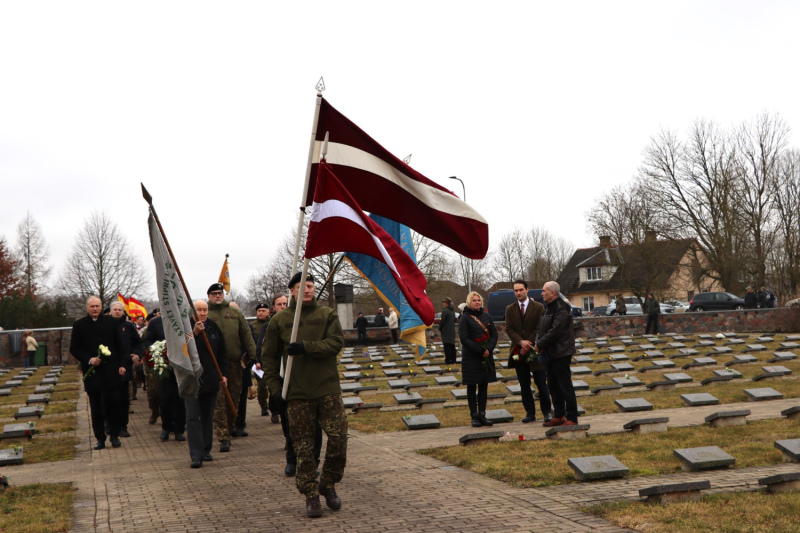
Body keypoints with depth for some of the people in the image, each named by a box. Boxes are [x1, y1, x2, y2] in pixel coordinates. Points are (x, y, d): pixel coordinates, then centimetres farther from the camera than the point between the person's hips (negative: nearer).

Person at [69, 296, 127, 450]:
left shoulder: (110, 322, 8)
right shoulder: (79, 325, 4)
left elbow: (119, 345, 10)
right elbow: (74, 349, 3)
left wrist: (121, 364, 3)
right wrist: (88, 360, -11)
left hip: (110, 371, 0)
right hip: (91, 372, 0)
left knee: (113, 402, -3)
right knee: (96, 407, 5)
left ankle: (114, 435, 9)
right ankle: (100, 438, 12)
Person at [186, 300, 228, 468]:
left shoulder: (214, 329, 9)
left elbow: (222, 354, 13)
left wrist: (223, 374, 7)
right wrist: (194, 333, -29)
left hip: (210, 380, 4)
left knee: (208, 417, 11)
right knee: (193, 417, -7)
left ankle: (206, 451, 21)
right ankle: (196, 455, -7)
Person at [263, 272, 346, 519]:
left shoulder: (327, 315, 6)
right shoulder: (279, 320, 6)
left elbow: (336, 342, -9)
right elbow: (269, 356, 10)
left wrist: (306, 347, -20)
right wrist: (275, 386, 1)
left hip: (328, 389, 0)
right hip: (297, 394, 0)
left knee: (338, 438, -4)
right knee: (304, 447, 1)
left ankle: (328, 484, 18)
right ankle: (310, 496, 11)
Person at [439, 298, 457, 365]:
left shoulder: (445, 311, -15)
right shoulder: (453, 311, 11)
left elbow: (442, 321, -16)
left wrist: (440, 328, -1)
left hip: (446, 331, -8)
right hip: (452, 331, 8)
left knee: (447, 346, -5)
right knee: (452, 346, 12)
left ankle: (448, 361, -6)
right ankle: (453, 361, 16)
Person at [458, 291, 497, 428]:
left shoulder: (487, 317, 9)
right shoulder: (465, 318, -5)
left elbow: (494, 335, 9)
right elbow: (464, 338, -11)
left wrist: (489, 349, -9)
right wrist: (481, 351, -15)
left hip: (487, 357, 5)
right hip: (471, 358, -5)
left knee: (484, 386, 7)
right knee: (472, 387, 1)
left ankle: (482, 415, 12)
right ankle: (474, 416, 6)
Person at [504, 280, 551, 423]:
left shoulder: (538, 307, -1)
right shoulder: (510, 309, 9)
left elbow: (539, 329, -5)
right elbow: (509, 329, 1)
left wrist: (528, 345, -12)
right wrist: (521, 342, -15)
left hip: (535, 352, -3)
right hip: (518, 352, 3)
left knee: (541, 384, 0)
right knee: (524, 385, 7)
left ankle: (546, 412, 11)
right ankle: (530, 413, 14)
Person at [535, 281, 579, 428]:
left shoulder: (562, 308, -15)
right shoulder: (548, 307, 15)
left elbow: (555, 331, -22)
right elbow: (542, 328, 14)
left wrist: (540, 344, -14)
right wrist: (538, 342, -4)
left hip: (561, 353, -10)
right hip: (550, 353, 10)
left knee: (565, 386, -5)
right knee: (553, 386, 14)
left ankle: (571, 418, 0)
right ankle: (559, 416, 23)